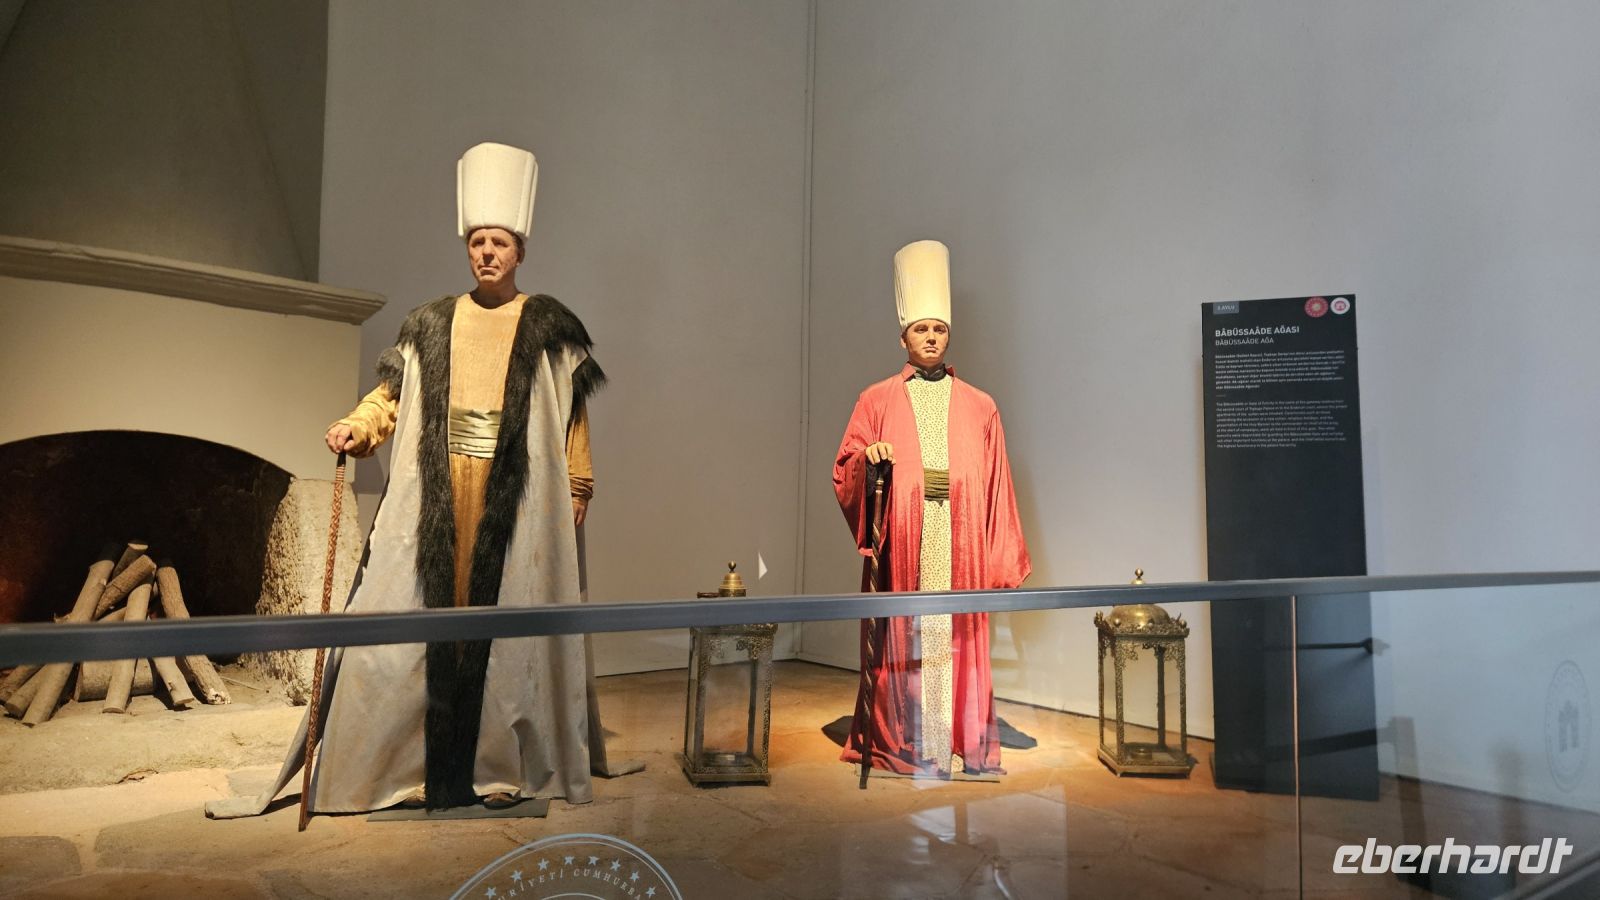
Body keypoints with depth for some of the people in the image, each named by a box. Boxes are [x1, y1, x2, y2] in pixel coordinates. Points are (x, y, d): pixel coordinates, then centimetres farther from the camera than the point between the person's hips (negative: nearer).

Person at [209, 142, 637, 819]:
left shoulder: (549, 326, 5)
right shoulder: (432, 323, 13)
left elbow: (572, 415, 4)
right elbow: (392, 393, 11)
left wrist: (577, 486, -1)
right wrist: (356, 428, -7)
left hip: (515, 501, -2)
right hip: (437, 497, 2)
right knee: (428, 610, -1)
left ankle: (504, 763, 10)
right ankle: (422, 763, 9)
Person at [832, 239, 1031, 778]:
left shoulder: (979, 407, 12)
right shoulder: (877, 400, 8)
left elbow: (997, 490, 9)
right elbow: (844, 474, 7)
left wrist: (1000, 562, 4)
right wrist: (867, 457, -15)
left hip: (960, 548, 1)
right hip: (901, 547, -1)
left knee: (958, 642, 1)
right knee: (902, 644, 0)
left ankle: (968, 747, 12)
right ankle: (898, 747, 12)